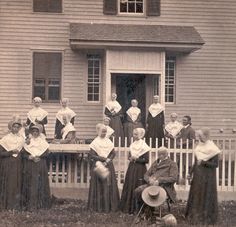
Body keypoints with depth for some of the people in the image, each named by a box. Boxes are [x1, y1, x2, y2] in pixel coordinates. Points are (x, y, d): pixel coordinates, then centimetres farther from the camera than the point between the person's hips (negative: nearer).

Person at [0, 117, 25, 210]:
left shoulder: (22, 139, 8)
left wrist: (18, 152, -1)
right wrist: (11, 152, -15)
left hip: (18, 165, 4)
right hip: (8, 165, -3)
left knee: (18, 184, 3)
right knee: (8, 184, -3)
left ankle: (16, 205, 11)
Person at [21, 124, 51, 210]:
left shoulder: (43, 141, 8)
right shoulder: (28, 141, 7)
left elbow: (46, 153, -3)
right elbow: (23, 154, -1)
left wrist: (37, 156, -16)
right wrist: (30, 157, -17)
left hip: (41, 167, 0)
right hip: (29, 167, 0)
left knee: (40, 184, -1)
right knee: (30, 184, -4)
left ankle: (41, 203, 4)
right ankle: (30, 205, -3)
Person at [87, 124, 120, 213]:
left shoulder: (108, 141, 9)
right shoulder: (95, 142, -5)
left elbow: (113, 153, 6)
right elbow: (92, 155, -11)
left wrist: (108, 159, -11)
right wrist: (102, 158, -17)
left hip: (108, 165, 4)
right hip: (98, 166, -4)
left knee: (109, 185, 3)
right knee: (99, 186, -2)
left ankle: (110, 205, 11)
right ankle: (99, 206, 5)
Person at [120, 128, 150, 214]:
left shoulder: (143, 146, -10)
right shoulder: (132, 145, 10)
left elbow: (146, 160, -14)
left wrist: (136, 159, -15)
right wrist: (130, 158, 1)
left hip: (140, 170, -7)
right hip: (131, 168, 7)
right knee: (129, 187, 8)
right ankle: (128, 207, 16)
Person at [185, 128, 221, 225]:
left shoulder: (212, 149, -15)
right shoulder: (199, 146, 5)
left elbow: (215, 164, -16)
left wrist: (204, 162, -24)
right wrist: (191, 172, 12)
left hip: (207, 177, -7)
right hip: (198, 175, 7)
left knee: (206, 196, 2)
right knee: (196, 195, 12)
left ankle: (206, 217, 14)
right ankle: (196, 215, 25)